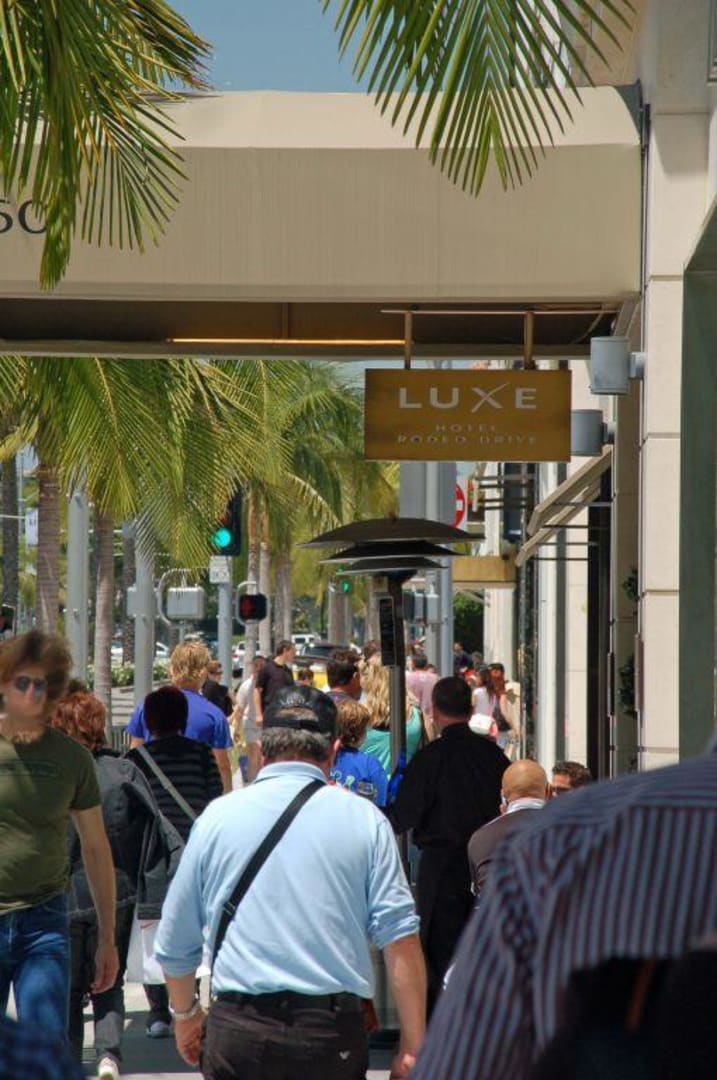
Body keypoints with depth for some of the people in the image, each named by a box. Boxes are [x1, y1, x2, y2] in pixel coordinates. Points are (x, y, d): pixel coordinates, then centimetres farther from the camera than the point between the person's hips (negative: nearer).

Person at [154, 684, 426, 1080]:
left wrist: (187, 1013, 31)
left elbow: (173, 946, 13)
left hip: (237, 1032, 1)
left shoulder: (217, 816, 8)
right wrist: (412, 1046, 1)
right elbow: (400, 936, -3)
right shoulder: (363, 818, 4)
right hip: (333, 1031, -1)